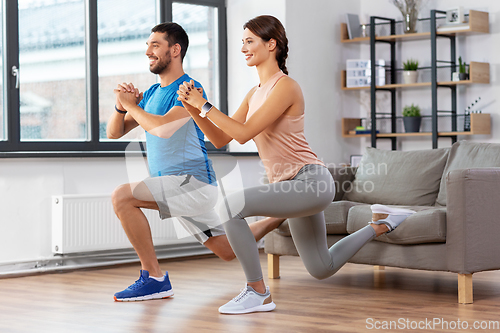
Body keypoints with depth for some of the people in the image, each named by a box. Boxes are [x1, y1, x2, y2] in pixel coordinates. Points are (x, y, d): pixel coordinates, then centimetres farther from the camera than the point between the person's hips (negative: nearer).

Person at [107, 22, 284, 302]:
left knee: (122, 196, -25)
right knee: (229, 251, 18)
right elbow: (114, 133, 12)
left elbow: (164, 129, -28)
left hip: (193, 181, -9)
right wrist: (121, 107, -8)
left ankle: (155, 278, -20)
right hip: (178, 187, 9)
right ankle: (284, 216, 36)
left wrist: (131, 106, -14)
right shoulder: (151, 94, 14)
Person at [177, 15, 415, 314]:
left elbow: (244, 133, -23)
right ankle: (381, 225, 38)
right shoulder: (255, 93, 11)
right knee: (322, 269, 21)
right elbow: (220, 139, 9)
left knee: (231, 206, -26)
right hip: (294, 187, 10)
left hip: (310, 182, -10)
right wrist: (193, 109, -4)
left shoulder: (285, 87, -15)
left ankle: (258, 293, -14)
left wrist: (204, 104, -18)